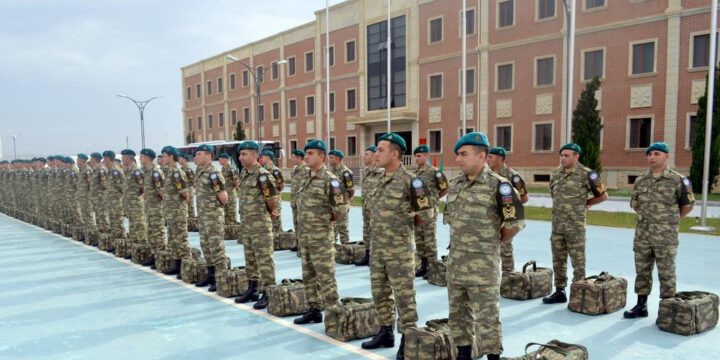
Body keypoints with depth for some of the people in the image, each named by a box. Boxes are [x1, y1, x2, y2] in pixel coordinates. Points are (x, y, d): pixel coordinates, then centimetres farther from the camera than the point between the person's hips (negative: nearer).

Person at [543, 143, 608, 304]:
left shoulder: (586, 174, -10)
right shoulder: (555, 173, 8)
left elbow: (603, 195, -1)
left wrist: (584, 203, 4)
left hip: (575, 225, -6)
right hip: (557, 224, 6)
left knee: (578, 261, 2)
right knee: (558, 260, 12)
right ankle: (560, 292, 23)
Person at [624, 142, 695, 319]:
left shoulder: (677, 180, -4)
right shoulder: (640, 180, 7)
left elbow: (688, 205, 4)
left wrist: (671, 220, 9)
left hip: (665, 235, -4)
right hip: (642, 233, 4)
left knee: (666, 273, 3)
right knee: (642, 271, 11)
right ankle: (641, 306, 21)